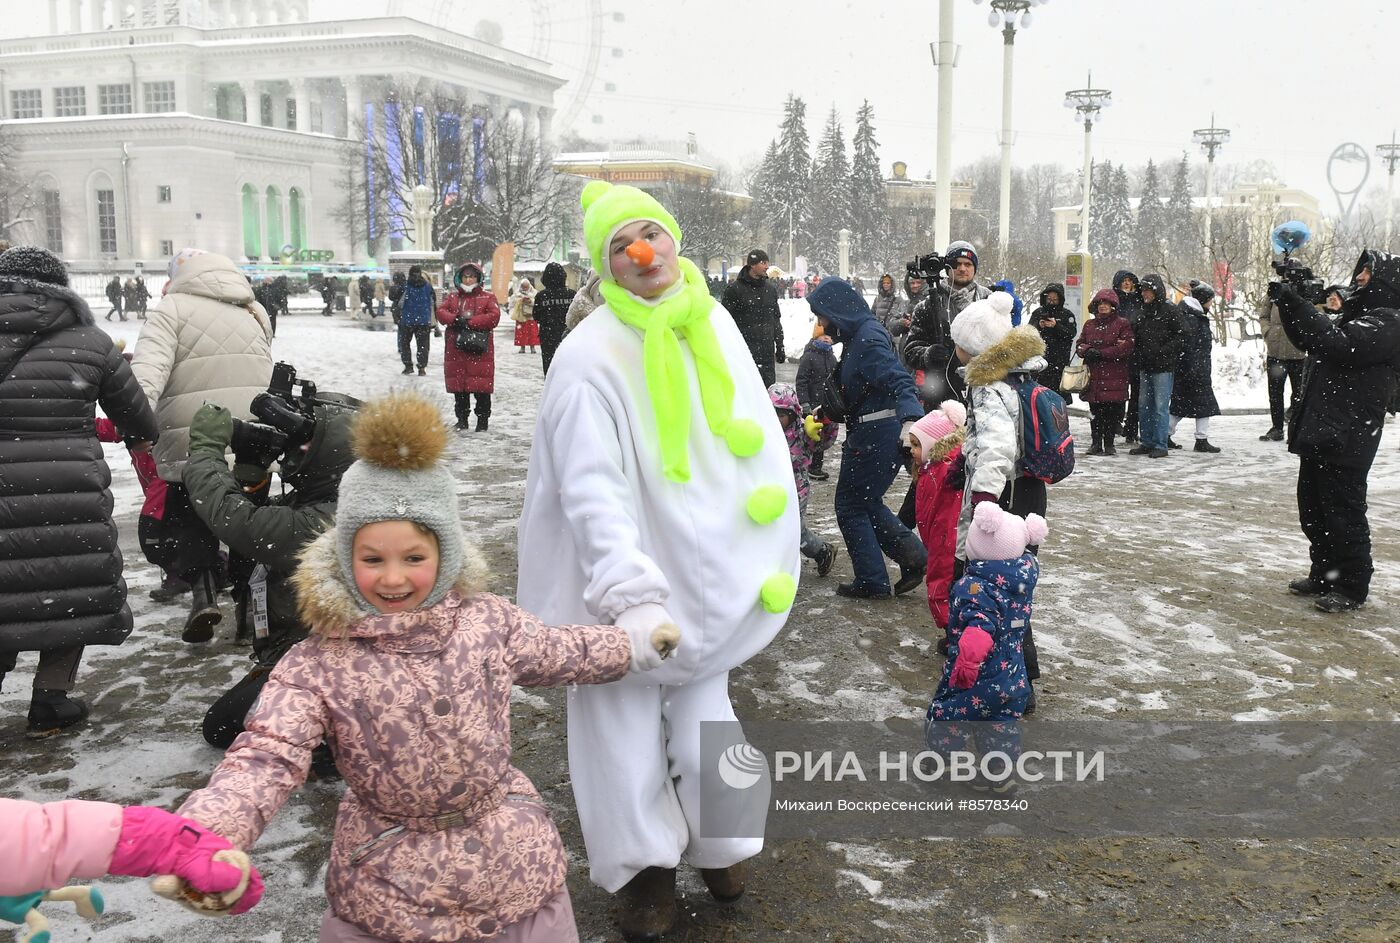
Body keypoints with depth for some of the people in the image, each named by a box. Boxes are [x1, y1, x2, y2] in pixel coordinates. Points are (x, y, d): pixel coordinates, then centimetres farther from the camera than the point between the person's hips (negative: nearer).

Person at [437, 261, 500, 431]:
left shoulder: (487, 297, 6)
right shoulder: (453, 297, 16)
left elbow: (494, 317, -9)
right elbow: (441, 311, 1)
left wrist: (469, 322, -16)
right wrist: (455, 320, -18)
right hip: (456, 350, 3)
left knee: (481, 387, -3)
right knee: (459, 387, 7)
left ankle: (483, 420, 8)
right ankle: (462, 420, 17)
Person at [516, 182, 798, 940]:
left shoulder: (715, 326, 0)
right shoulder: (591, 355, -18)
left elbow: (757, 443, 7)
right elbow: (592, 490, -25)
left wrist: (770, 559, 4)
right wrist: (631, 595, -34)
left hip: (708, 571, 4)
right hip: (622, 580, -4)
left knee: (701, 704, 17)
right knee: (626, 717, 7)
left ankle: (717, 838, 39)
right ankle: (644, 862, 28)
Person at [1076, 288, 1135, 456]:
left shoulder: (1122, 323, 1)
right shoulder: (1089, 325, 17)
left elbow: (1127, 346, -9)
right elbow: (1080, 344, 15)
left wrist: (1101, 353, -14)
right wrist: (1088, 350, -10)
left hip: (1114, 377, -4)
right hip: (1094, 376, 4)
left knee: (1112, 411, -3)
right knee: (1095, 411, 6)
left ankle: (1109, 442, 6)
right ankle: (1096, 442, 13)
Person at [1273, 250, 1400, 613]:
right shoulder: (1357, 315, 21)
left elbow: (1338, 343, -26)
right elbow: (1309, 340, 21)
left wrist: (1296, 304, -22)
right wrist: (1287, 302, 6)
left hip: (1346, 439, -10)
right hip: (1320, 433, 10)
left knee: (1343, 514, -4)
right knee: (1313, 511, 16)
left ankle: (1352, 587, 5)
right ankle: (1325, 575, 28)